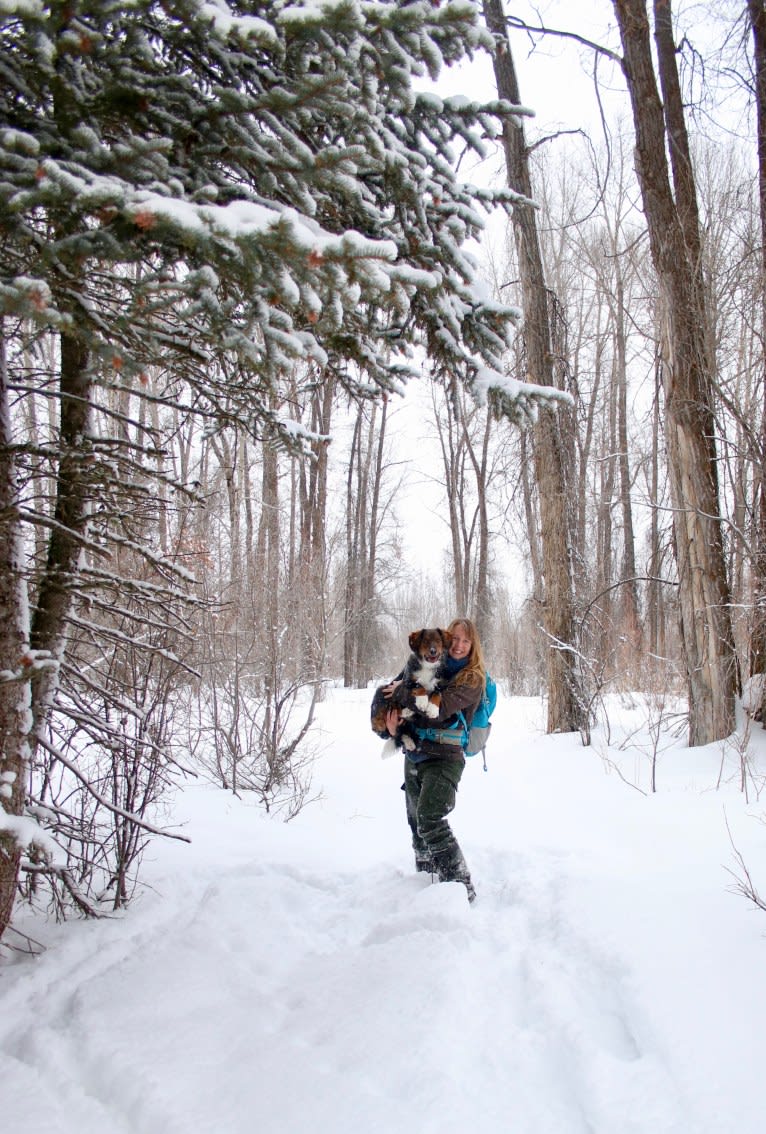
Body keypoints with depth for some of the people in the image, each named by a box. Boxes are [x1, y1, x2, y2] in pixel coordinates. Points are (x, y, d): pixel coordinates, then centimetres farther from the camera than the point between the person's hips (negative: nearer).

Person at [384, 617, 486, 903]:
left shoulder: (473, 678, -5)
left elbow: (440, 708, -20)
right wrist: (394, 724, -12)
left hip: (444, 757, -7)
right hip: (414, 755, 7)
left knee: (430, 820, -20)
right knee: (416, 822, 16)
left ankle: (461, 886, -11)